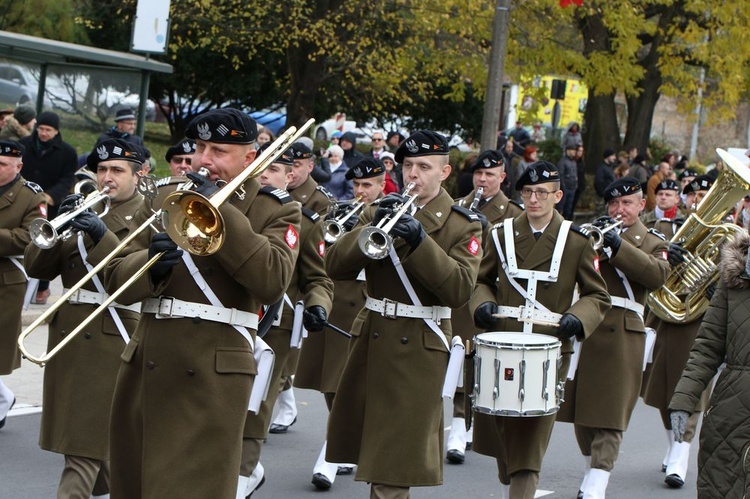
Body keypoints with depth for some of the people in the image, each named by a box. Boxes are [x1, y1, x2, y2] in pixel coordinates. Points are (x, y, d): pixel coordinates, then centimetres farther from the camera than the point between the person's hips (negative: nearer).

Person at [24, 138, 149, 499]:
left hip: (113, 338, -6)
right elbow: (35, 267, 6)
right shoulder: (82, 211, 16)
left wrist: (102, 236, -24)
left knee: (85, 444, -10)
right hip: (68, 333, 6)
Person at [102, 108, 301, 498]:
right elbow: (115, 280, 8)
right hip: (146, 366, 5)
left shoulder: (275, 212, 3)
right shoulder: (167, 196, 14)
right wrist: (150, 264, -15)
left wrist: (221, 211, -16)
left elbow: (272, 283, -17)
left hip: (214, 376, -5)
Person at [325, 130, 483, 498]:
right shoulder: (380, 212, 10)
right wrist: (372, 227, -18)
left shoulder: (463, 225, -1)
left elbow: (459, 290, -16)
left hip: (419, 347, -4)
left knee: (396, 456, -4)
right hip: (371, 338, 4)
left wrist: (421, 240, -25)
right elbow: (336, 267, -3)